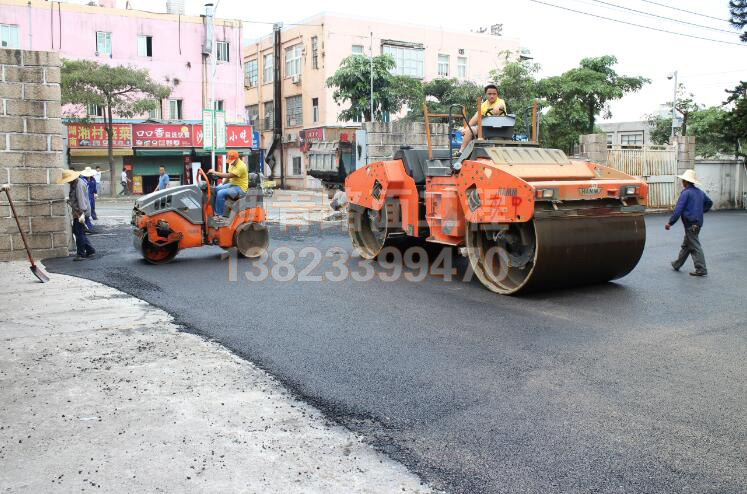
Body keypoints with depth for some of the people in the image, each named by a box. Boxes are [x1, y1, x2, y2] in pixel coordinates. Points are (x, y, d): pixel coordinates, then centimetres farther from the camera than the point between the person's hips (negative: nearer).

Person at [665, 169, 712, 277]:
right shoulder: (700, 192, 11)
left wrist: (670, 223, -16)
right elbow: (709, 202, 26)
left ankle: (701, 270, -3)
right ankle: (677, 264, 32)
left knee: (695, 247, -5)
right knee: (685, 245, 19)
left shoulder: (686, 193, -15)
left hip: (690, 224, -9)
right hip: (698, 223, 9)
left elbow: (678, 210, -20)